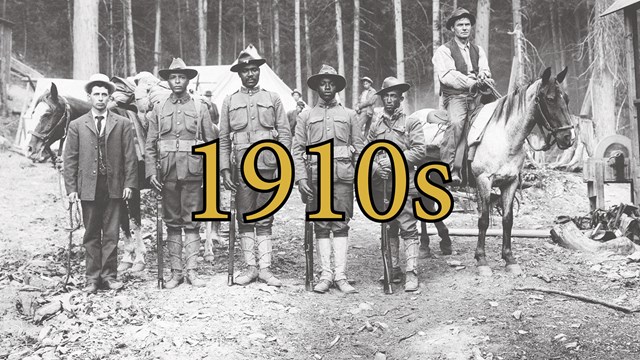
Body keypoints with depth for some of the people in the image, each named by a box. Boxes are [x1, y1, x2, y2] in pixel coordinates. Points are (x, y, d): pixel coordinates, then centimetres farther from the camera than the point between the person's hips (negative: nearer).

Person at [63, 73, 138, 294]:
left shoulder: (122, 124, 6)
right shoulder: (77, 125, 8)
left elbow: (130, 157, 3)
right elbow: (70, 159, 5)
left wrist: (129, 184, -5)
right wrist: (71, 188, -2)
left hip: (114, 187, 0)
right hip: (88, 187, 1)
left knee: (111, 234, 3)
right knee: (91, 235, 7)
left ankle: (109, 276, 12)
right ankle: (93, 278, 15)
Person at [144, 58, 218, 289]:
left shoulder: (200, 108, 7)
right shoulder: (158, 109, 10)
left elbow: (211, 142, 6)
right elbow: (150, 145, 8)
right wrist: (151, 172, -3)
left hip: (193, 172, -1)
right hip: (168, 172, 1)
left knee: (192, 222, 1)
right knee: (172, 222, 6)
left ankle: (191, 271, 7)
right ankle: (176, 272, 13)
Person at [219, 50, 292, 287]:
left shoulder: (273, 99, 10)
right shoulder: (229, 102, 11)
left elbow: (285, 134, 6)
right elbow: (223, 140, 9)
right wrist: (224, 169, -1)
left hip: (267, 166, -1)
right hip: (241, 167, 1)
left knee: (265, 220, 3)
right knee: (244, 219, 4)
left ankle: (265, 268, 9)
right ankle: (250, 267, 13)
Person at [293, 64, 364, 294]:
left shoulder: (349, 115, 15)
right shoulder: (306, 116, 14)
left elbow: (359, 148, 12)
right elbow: (297, 149, 7)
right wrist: (301, 178, -5)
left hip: (343, 174, 0)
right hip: (317, 174, 0)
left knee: (341, 225, -2)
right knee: (321, 226, 1)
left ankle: (340, 275, 1)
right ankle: (326, 274, 6)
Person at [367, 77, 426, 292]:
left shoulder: (411, 123, 2)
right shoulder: (376, 122, 13)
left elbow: (420, 151, -6)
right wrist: (375, 167, -7)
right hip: (380, 183, 4)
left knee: (408, 229, -6)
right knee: (388, 229, 11)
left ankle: (411, 274, -3)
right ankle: (393, 270, 21)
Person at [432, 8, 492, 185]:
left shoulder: (478, 50, 21)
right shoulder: (444, 51, 3)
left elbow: (485, 71, 9)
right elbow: (447, 76, -11)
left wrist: (483, 76, -16)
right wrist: (472, 82, -21)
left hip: (475, 96, 6)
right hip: (454, 96, -6)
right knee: (457, 121, -32)